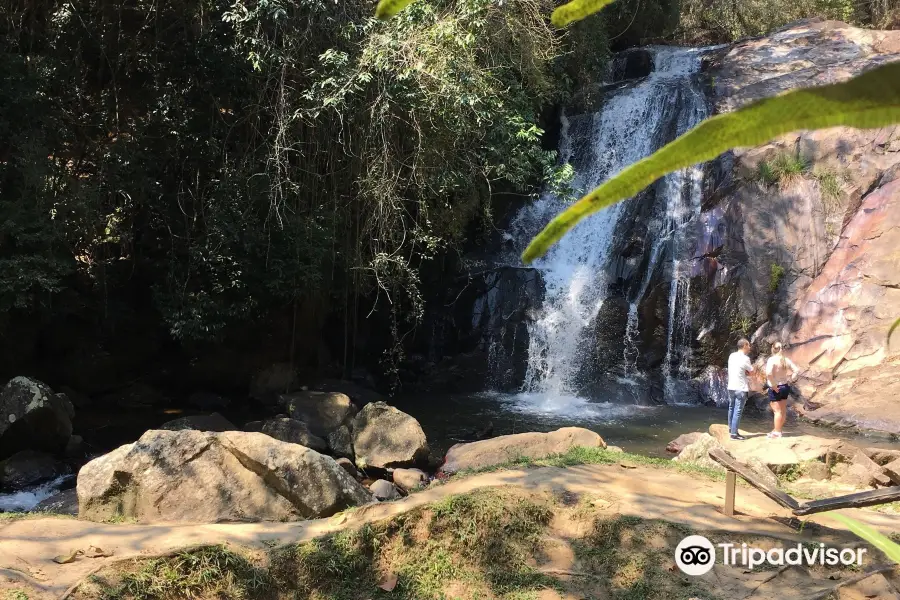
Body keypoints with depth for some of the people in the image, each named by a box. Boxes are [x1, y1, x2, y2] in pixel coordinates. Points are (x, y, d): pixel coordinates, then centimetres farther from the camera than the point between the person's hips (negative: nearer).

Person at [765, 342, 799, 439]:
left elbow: (768, 373, -32)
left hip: (775, 389, -6)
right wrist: (790, 380, 5)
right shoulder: (786, 360, 1)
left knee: (777, 410, 0)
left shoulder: (772, 360, -18)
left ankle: (777, 432, 6)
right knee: (783, 410, 15)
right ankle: (778, 429, 28)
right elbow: (796, 370, 4)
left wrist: (773, 385, -21)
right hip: (785, 387, 7)